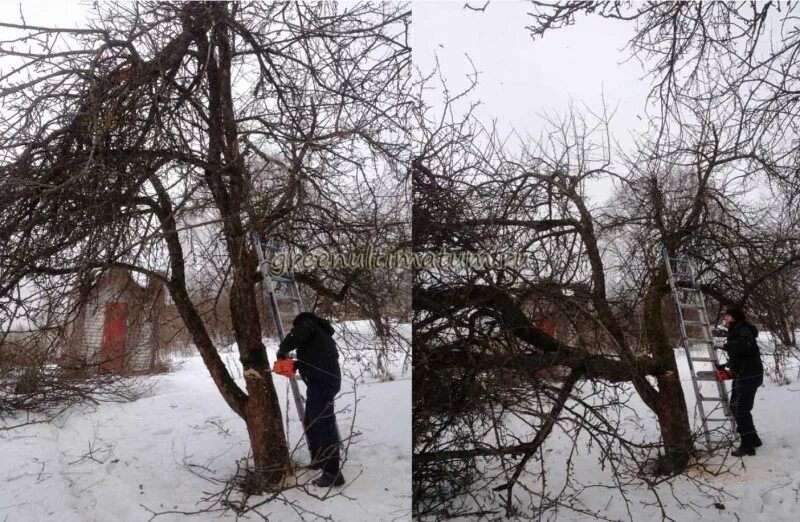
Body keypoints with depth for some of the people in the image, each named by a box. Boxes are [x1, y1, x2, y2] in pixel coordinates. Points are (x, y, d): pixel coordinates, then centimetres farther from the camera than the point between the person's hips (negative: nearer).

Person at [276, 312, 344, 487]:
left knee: (324, 426, -6)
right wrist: (297, 363, 11)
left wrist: (282, 351, -6)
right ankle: (318, 460, 36)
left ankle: (333, 473, -2)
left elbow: (296, 335, -21)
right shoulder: (322, 334, 28)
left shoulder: (307, 324, 2)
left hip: (322, 383, -10)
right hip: (323, 381, 10)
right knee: (310, 423, 22)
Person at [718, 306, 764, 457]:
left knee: (742, 410, -5)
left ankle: (748, 446, 3)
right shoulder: (735, 331, 15)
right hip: (741, 375, 10)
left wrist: (726, 346, -24)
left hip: (749, 375, -10)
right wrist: (726, 365, 13)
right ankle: (753, 439, 29)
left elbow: (745, 344, -37)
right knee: (734, 407, 17)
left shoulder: (743, 329, -14)